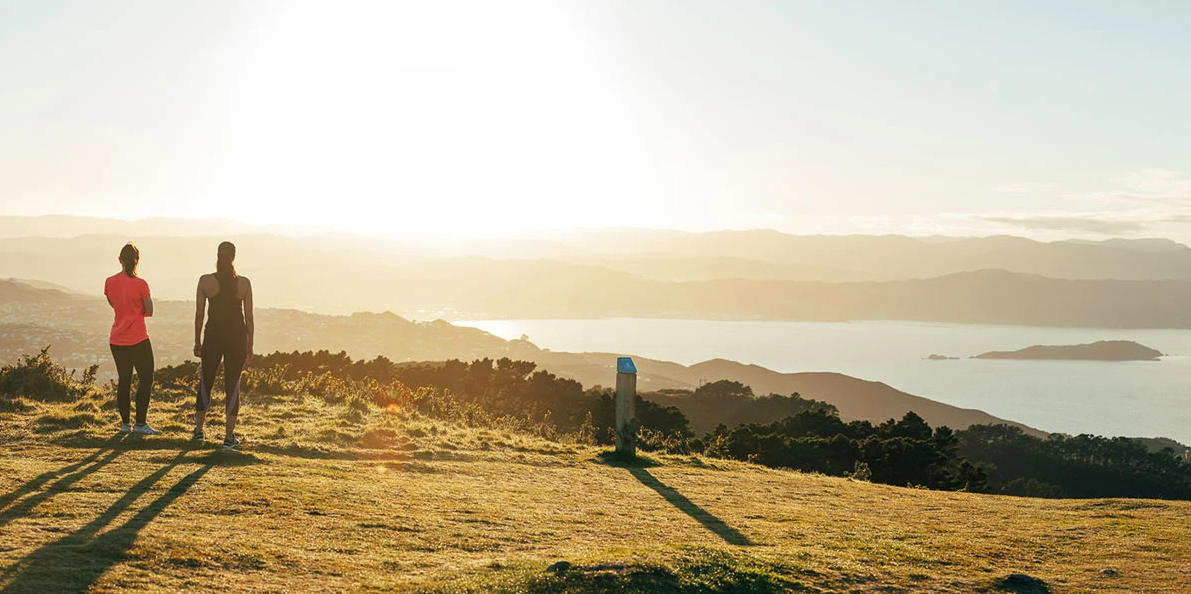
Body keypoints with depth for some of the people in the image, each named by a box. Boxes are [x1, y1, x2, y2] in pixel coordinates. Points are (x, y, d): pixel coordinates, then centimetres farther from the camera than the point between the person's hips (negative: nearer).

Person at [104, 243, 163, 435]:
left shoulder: (110, 282, 2)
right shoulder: (140, 284, -12)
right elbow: (149, 311, -5)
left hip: (116, 339, 5)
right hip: (138, 340, -5)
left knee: (124, 380, 13)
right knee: (146, 379, 2)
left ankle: (125, 423, 15)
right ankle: (140, 423, -4)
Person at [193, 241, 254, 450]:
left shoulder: (205, 281, -5)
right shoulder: (244, 283, -3)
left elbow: (199, 314, -1)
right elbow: (249, 317, 0)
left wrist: (197, 342, 8)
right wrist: (250, 346, 8)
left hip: (213, 336, 0)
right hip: (237, 338, 0)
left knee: (206, 382, 16)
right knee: (232, 386, 5)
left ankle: (198, 431, 19)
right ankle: (229, 437, 6)